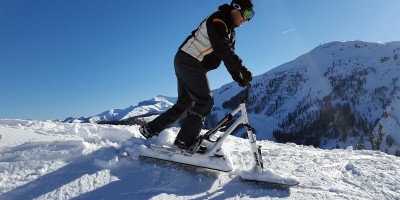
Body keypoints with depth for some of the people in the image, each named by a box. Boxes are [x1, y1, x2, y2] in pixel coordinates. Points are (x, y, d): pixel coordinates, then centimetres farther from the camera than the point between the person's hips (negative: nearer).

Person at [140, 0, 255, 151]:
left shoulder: (230, 31, 18)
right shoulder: (217, 20, -12)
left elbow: (229, 57, 13)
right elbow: (223, 50, -27)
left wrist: (239, 79, -1)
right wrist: (243, 70, -31)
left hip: (186, 64, 10)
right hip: (188, 63, -10)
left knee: (184, 104, 12)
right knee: (205, 102, -12)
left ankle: (150, 129, 20)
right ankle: (185, 141, -8)